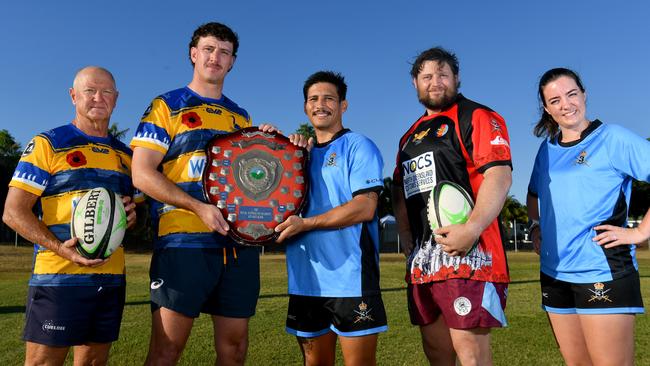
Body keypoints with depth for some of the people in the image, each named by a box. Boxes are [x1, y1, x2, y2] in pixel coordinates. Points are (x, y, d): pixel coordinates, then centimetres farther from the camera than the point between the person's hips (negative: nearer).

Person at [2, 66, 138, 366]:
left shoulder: (125, 154, 15)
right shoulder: (46, 145, -1)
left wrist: (132, 213, 0)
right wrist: (60, 248, -20)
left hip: (112, 278, 5)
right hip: (59, 277, -5)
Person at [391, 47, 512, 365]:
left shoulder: (477, 117, 0)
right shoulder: (410, 135, 22)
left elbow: (499, 176, -14)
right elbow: (400, 193, 22)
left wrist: (471, 229, -26)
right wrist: (407, 241, 9)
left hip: (467, 253, -7)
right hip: (421, 261, 7)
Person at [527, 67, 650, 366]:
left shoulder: (612, 138, -6)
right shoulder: (548, 148, 11)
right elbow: (534, 194, 26)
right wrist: (536, 226, 12)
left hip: (602, 273, -6)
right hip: (554, 272, 6)